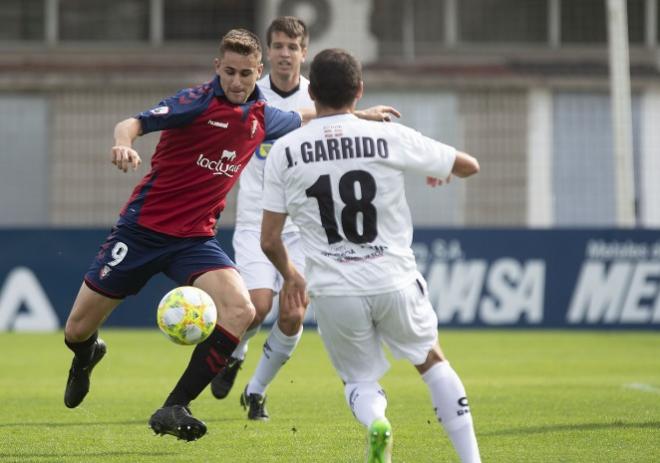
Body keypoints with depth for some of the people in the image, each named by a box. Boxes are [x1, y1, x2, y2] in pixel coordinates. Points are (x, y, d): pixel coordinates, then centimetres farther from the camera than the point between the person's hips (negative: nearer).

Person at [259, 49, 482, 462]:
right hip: (395, 283, 0)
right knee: (433, 362, 24)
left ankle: (375, 421, -14)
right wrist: (437, 169, 30)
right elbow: (469, 166, 6)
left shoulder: (284, 152, -3)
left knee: (360, 381, 20)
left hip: (333, 292, 0)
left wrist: (290, 276, 22)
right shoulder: (391, 138, -7)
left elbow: (269, 240, 0)